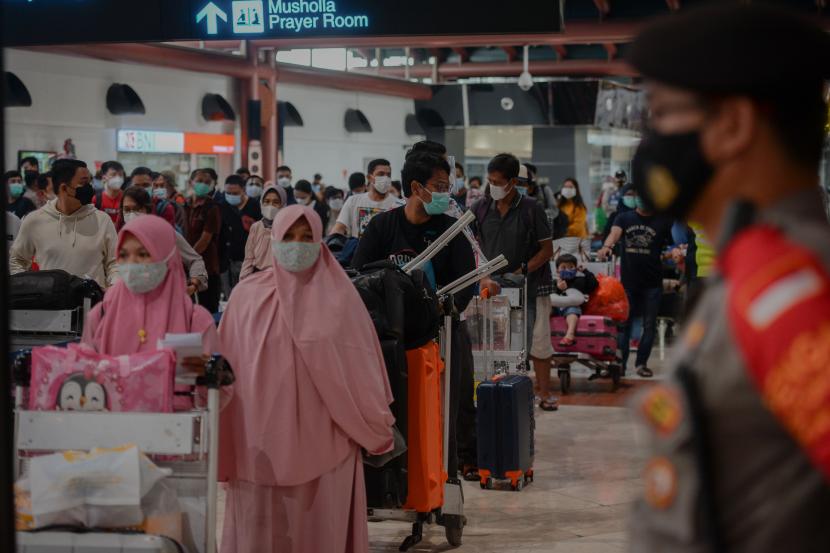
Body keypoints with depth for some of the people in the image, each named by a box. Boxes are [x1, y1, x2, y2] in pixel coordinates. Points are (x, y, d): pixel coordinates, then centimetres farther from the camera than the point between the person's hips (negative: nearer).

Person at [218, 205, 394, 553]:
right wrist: (221, 442, 6)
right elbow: (227, 367, 6)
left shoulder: (339, 295, 1)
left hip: (323, 441, -1)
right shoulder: (248, 295, 3)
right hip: (261, 441, 1)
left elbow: (362, 364, 5)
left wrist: (378, 428, 7)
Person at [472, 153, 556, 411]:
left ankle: (544, 394, 12)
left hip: (531, 286, -2)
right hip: (494, 288, 2)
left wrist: (520, 272, -14)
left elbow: (547, 250, -4)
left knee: (538, 342, 1)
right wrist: (484, 277, -12)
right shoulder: (480, 209, 0)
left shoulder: (531, 209, -7)